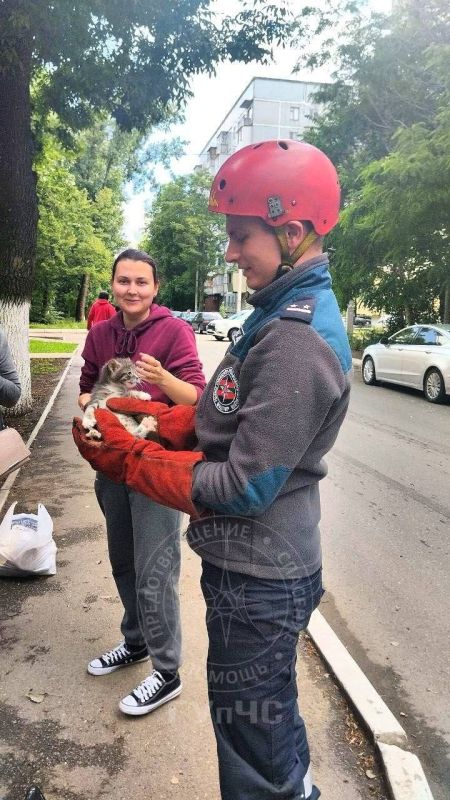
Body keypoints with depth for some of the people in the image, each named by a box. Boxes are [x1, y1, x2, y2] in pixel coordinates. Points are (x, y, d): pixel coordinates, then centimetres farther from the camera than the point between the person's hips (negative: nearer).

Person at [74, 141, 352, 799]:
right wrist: (162, 414, 1)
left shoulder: (297, 343, -25)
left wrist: (129, 460, -16)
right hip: (262, 567, 9)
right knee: (272, 718, 28)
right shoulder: (285, 315, 7)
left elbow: (245, 489, -24)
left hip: (258, 580, -9)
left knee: (251, 743, 12)